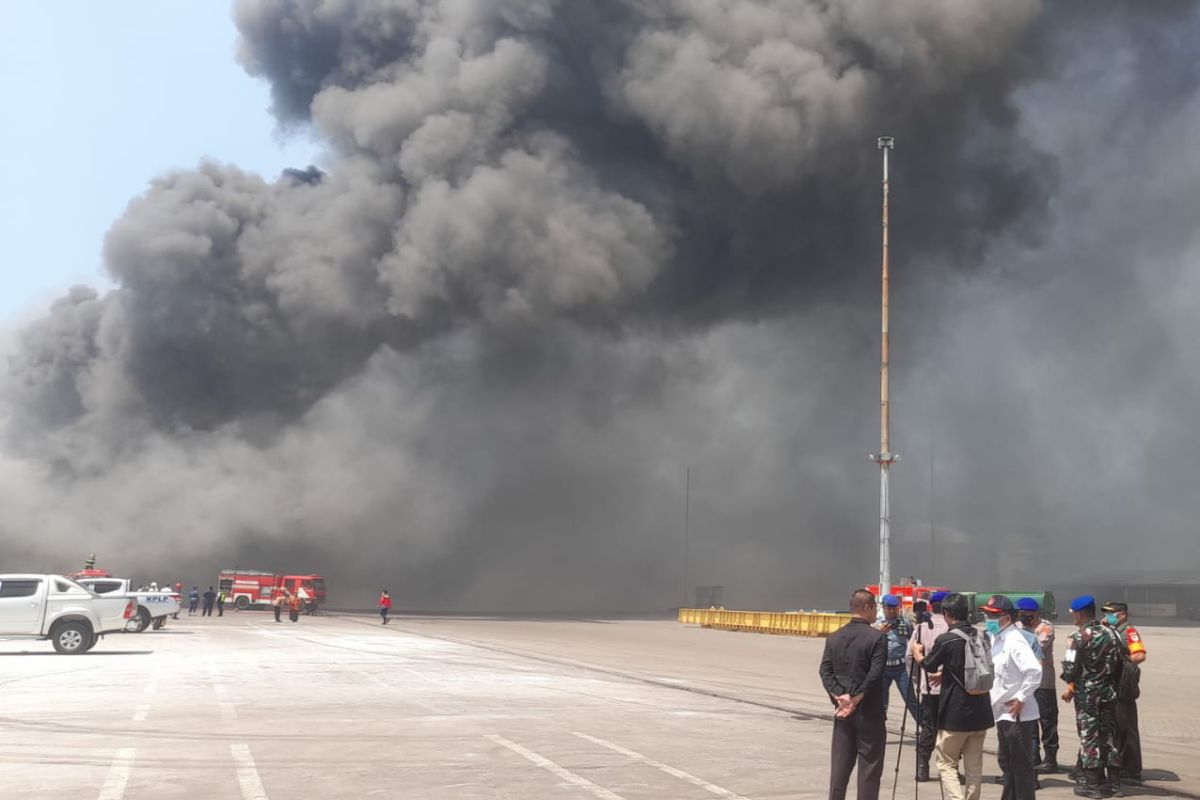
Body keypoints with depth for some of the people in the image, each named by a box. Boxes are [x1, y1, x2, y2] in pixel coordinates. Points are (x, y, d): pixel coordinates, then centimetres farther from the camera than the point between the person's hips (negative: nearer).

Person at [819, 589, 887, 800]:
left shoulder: (834, 638, 6)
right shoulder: (877, 637, -11)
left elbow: (825, 671, 0)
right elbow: (875, 675, -18)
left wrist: (840, 697, -6)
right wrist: (857, 699, -12)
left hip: (842, 712, 5)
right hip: (869, 711, -5)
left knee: (840, 765, 11)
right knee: (869, 767, 2)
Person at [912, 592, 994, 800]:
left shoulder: (945, 640, -14)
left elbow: (928, 665, 2)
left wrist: (917, 652, 22)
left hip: (955, 714, -5)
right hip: (980, 712, 6)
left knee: (946, 763, 5)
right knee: (974, 766, 11)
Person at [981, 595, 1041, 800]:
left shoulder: (1014, 641, -19)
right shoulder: (996, 639, 10)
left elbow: (1034, 671, -28)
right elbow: (994, 672, 21)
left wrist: (1021, 699, -22)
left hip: (1017, 714, -10)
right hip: (1003, 713, 10)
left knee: (1021, 765, -1)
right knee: (1006, 761, 19)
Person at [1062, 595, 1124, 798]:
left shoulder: (1079, 637, -14)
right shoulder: (1111, 633, 6)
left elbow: (1070, 668, -15)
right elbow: (1121, 661, 9)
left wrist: (1071, 686, 2)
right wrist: (1111, 682, 17)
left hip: (1086, 694, -6)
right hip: (1109, 692, 6)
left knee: (1089, 737, 1)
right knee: (1110, 735, 12)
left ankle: (1093, 784, 4)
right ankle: (1114, 783, 17)